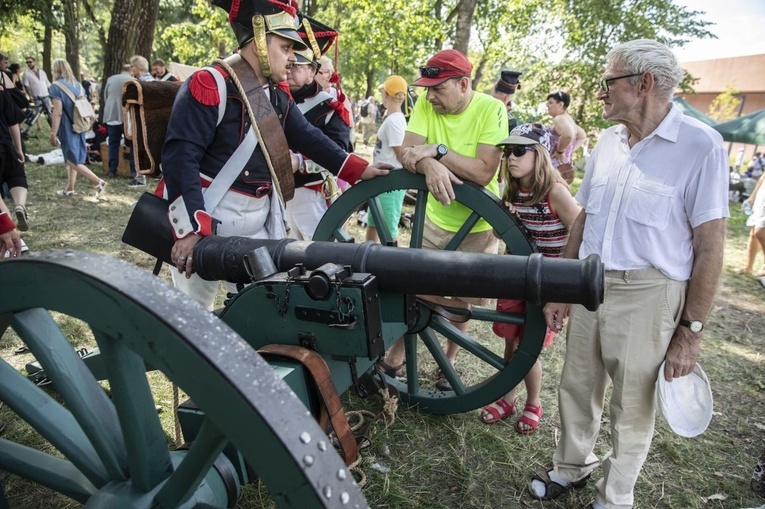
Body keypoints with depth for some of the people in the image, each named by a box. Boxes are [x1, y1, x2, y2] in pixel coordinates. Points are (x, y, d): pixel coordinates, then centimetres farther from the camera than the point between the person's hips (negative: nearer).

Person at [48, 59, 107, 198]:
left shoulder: (56, 86, -12)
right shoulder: (77, 84, 9)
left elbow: (58, 112, -17)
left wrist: (53, 133, -14)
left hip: (67, 128, -7)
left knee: (72, 160, -2)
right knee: (73, 158, 14)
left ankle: (98, 182, -12)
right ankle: (70, 189, 19)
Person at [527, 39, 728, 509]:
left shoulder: (700, 145, -11)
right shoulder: (609, 140, 7)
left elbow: (710, 245, -11)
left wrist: (691, 330, -12)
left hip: (647, 294, -5)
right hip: (589, 285, 6)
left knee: (633, 408, 11)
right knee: (577, 387, 18)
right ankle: (572, 467, 42)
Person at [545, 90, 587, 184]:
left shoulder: (559, 119, -12)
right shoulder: (568, 119, 18)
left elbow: (568, 135, -33)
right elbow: (582, 136, 31)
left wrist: (560, 151, -19)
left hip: (557, 170, -10)